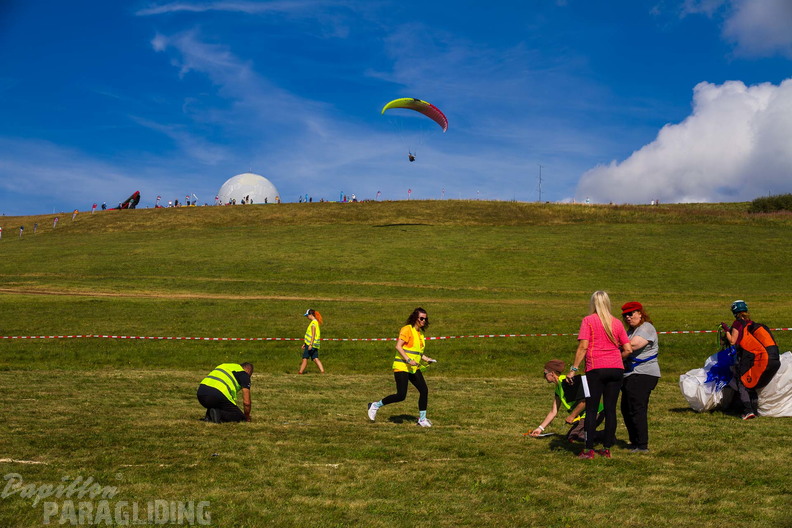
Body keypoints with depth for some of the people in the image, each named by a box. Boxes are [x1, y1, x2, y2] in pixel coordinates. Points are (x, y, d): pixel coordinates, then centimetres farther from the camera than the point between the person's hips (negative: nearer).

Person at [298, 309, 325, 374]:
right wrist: (304, 344, 25)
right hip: (315, 345, 9)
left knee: (305, 358, -2)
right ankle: (322, 371, -6)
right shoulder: (315, 322, 18)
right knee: (315, 359, 2)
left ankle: (300, 372, 3)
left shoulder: (314, 322, -12)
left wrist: (310, 344, -21)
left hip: (311, 344, -9)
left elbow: (313, 335, -18)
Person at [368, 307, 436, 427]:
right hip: (401, 367, -8)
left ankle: (422, 419, 6)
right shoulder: (407, 329, -11)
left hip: (414, 368, 8)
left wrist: (425, 358, 12)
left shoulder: (420, 332, 16)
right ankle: (375, 406, 8)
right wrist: (408, 360, -25)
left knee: (424, 390, -5)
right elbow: (398, 346, -18)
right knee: (401, 396, -11)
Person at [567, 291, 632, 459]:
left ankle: (589, 450, 1)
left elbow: (583, 346, -10)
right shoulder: (617, 323, 9)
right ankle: (607, 448, 13)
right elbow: (628, 349, 7)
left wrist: (573, 369, -7)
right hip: (616, 369, 4)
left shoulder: (588, 320, -2)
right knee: (610, 409, 8)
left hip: (596, 369, -4)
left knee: (591, 410, 1)